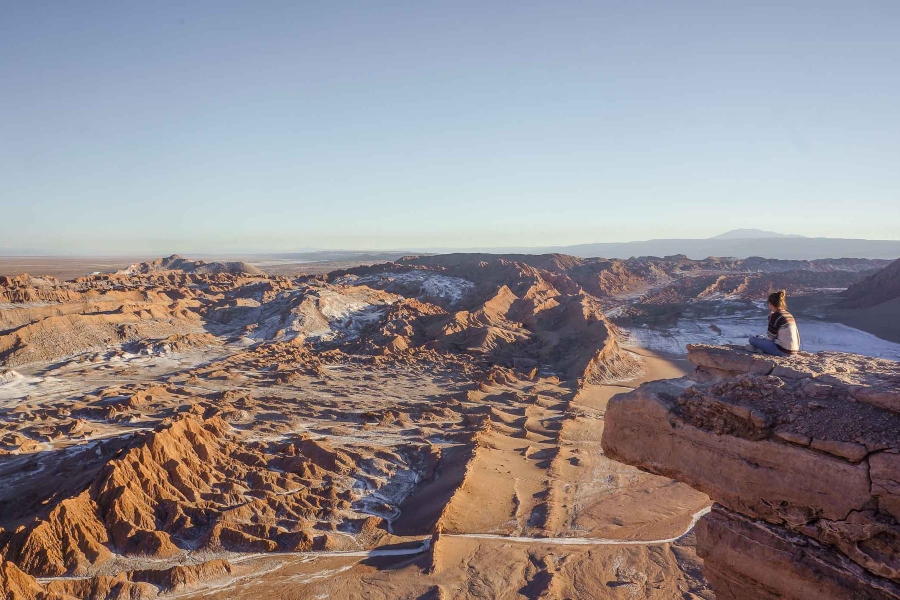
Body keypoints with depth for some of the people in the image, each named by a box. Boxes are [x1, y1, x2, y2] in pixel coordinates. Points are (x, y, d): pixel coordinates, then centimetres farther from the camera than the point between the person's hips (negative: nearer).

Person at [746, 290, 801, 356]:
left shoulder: (775, 316, -12)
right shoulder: (789, 315, 11)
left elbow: (770, 338, -8)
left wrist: (759, 337, 12)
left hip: (782, 351, -9)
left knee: (752, 339, -6)